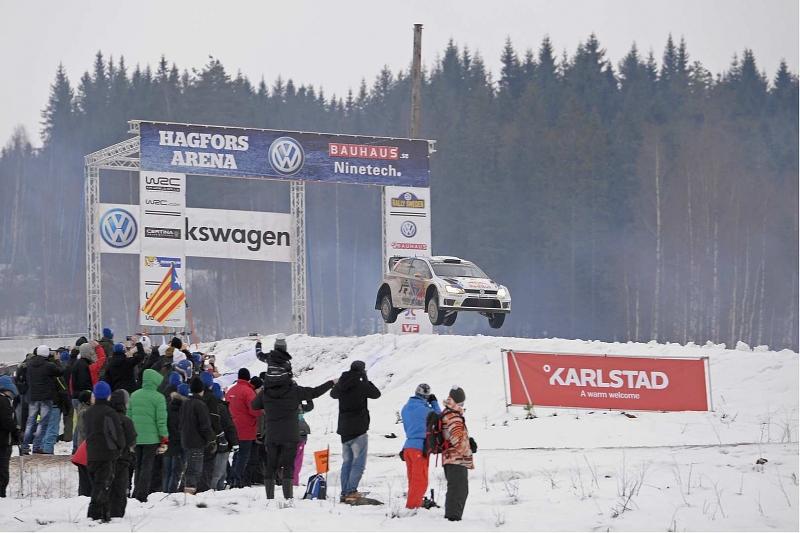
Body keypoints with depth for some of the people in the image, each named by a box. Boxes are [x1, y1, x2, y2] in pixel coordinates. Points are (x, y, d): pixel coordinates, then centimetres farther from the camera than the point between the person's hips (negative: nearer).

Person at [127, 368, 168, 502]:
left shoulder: (134, 396, 6)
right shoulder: (158, 397, -10)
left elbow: (129, 416, 11)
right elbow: (161, 419, -10)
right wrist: (164, 436, 0)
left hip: (136, 437, 5)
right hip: (151, 438, -5)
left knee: (138, 466, 15)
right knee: (147, 466, 0)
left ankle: (136, 493, 18)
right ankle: (142, 495, -3)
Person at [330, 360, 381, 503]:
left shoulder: (341, 385, 5)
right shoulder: (361, 385, -13)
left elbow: (333, 394, 26)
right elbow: (376, 394, 2)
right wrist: (367, 381, 13)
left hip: (344, 429, 6)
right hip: (358, 429, -6)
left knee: (347, 461, 14)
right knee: (358, 462, -4)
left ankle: (344, 492, 12)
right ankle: (351, 491, -14)